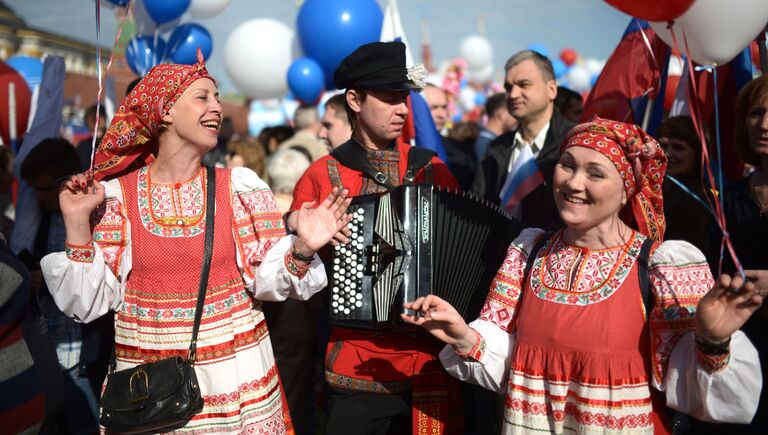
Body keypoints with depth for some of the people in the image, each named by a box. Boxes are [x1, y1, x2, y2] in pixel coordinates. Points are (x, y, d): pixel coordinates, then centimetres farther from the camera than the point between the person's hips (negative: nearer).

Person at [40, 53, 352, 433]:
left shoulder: (238, 187, -3)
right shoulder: (115, 195, -4)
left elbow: (267, 281, -6)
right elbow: (91, 301, -4)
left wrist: (301, 250, -24)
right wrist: (77, 223, -13)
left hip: (236, 379, 1)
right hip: (147, 384, 0)